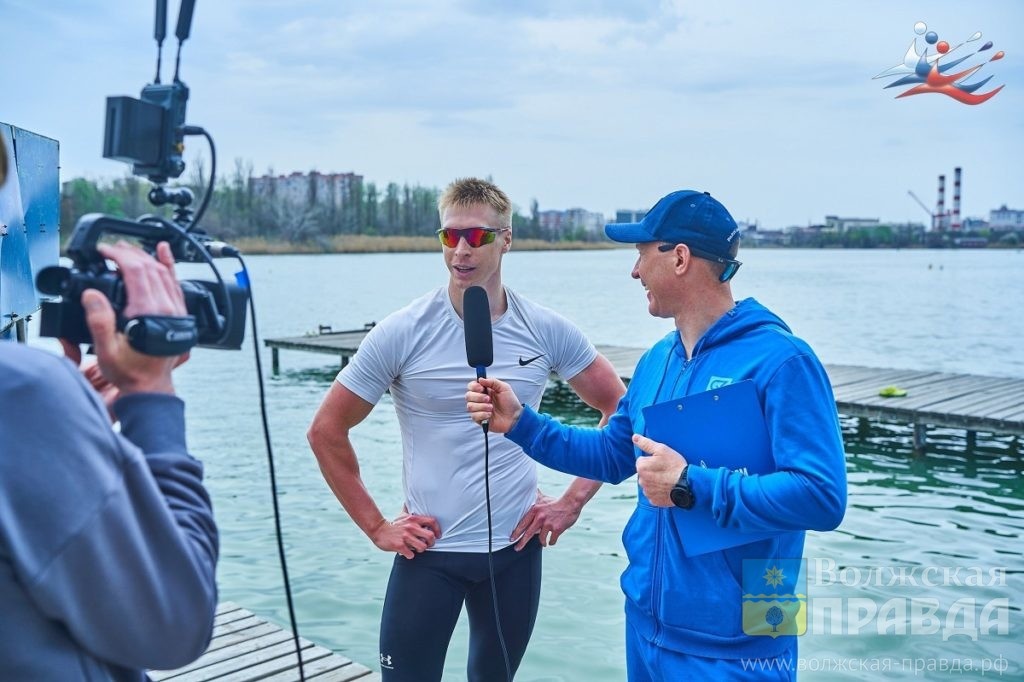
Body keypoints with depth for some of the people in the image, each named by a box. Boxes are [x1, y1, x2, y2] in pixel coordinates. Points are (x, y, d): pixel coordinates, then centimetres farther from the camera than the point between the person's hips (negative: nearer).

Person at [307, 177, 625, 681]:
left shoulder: (546, 331, -6)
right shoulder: (402, 333, -11)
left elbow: (620, 410, 4)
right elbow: (326, 430, -3)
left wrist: (574, 500, -2)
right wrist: (376, 527, -5)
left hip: (516, 550, 3)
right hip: (428, 551, -2)